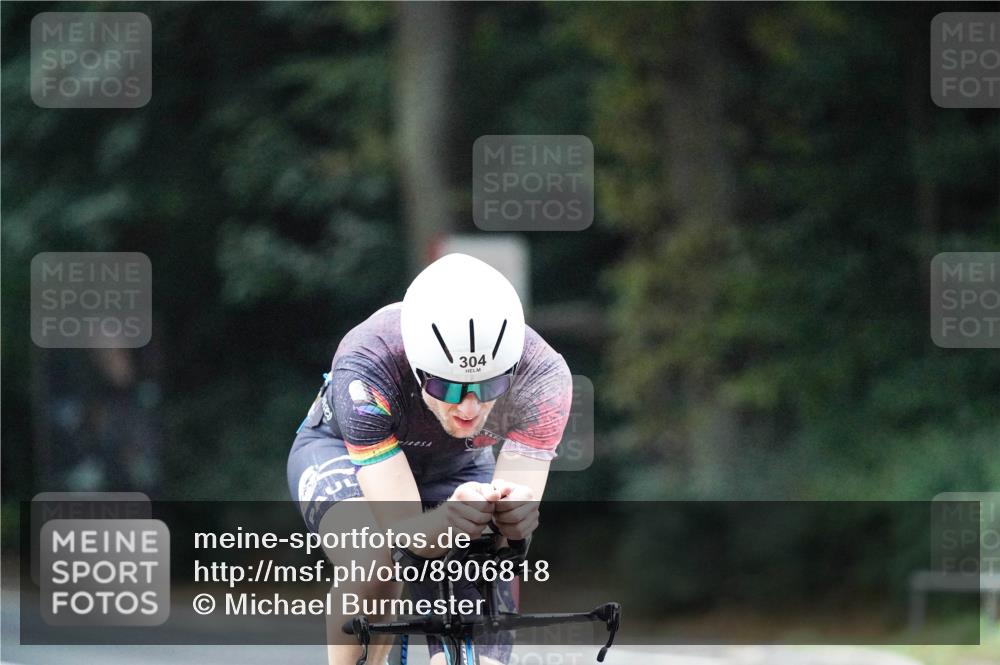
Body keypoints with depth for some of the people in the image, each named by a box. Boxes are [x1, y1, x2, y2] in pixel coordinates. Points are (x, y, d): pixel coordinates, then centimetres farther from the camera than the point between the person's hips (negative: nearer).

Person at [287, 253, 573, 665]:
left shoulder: (542, 377, -33)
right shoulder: (366, 368, -40)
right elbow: (403, 534, -41)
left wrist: (514, 517, -57)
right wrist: (447, 520, -64)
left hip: (456, 466, 3)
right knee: (373, 562, -37)